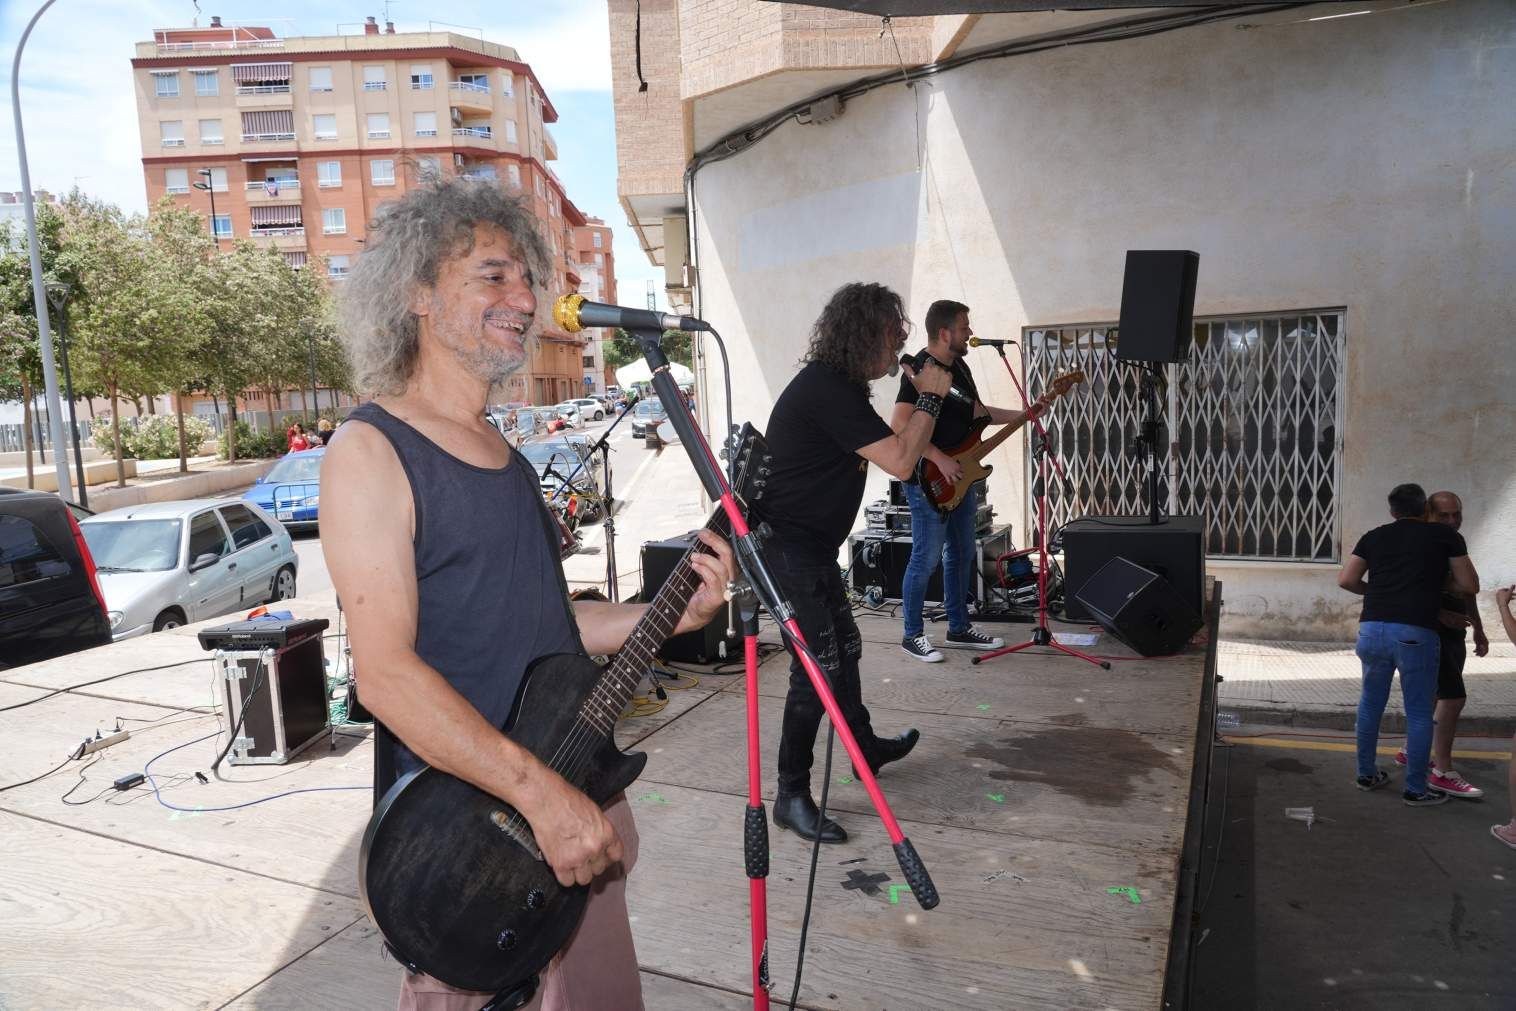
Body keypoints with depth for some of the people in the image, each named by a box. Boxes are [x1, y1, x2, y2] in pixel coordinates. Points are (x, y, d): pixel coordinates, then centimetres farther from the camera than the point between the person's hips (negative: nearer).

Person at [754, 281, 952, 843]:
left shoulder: (832, 384, 12)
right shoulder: (829, 390, -22)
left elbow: (884, 446, 24)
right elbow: (899, 461, -24)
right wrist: (930, 397, -12)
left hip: (810, 544, 11)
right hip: (789, 549, -11)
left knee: (845, 648, 22)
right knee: (818, 667, -8)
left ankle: (866, 748, 41)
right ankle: (791, 796, 4)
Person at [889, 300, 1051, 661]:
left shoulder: (960, 366, 13)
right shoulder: (920, 369, -16)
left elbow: (979, 413, 23)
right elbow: (899, 425, -24)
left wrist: (1025, 414, 15)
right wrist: (941, 460, -24)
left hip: (960, 478, 10)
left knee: (961, 554, 14)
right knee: (926, 558, -4)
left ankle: (959, 629, 26)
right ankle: (912, 634, 9)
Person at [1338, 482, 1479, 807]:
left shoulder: (1374, 537, 14)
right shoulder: (1444, 534, 8)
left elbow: (1346, 580, 7)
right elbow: (1470, 586, 11)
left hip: (1373, 628, 3)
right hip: (1416, 634, -3)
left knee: (1371, 703, 18)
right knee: (1419, 713, 9)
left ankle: (1367, 774, 29)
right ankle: (1416, 789, 17)